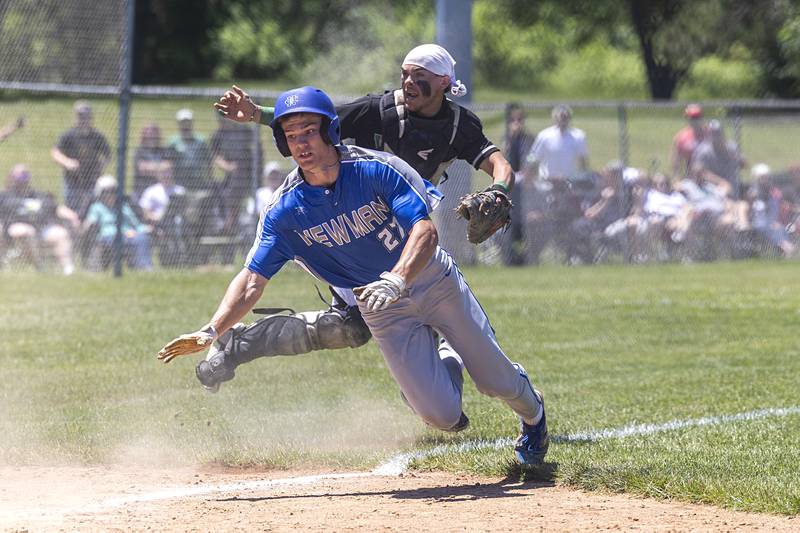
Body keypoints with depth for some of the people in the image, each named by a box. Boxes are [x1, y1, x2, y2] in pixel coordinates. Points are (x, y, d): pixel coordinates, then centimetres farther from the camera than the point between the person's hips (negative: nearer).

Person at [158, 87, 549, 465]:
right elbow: (252, 279, -15)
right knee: (442, 416, -8)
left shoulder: (377, 169, -21)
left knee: (496, 380, 3)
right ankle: (446, 367, 29)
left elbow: (425, 232, -30)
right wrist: (211, 331, -29)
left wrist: (397, 279, -47)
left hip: (434, 280, -1)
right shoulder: (285, 211, -14)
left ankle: (532, 414, 41)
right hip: (381, 308, 1)